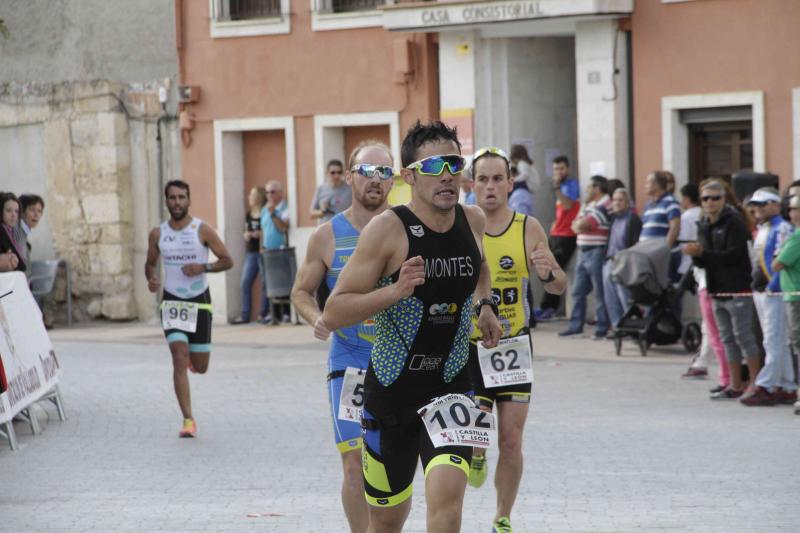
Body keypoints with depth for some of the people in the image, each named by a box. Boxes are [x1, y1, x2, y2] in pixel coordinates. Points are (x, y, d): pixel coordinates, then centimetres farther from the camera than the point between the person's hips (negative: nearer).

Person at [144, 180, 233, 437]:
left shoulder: (202, 230, -6)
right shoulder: (158, 234, 1)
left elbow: (227, 261, -2)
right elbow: (150, 263, 16)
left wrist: (203, 267, -20)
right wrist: (151, 278, -6)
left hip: (199, 302, -1)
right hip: (171, 301, 1)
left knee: (200, 367, 6)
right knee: (179, 359, -14)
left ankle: (193, 355, 45)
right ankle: (188, 420, -12)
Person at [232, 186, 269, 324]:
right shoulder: (249, 214, 14)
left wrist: (260, 234, -20)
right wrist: (246, 235, 3)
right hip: (251, 252, 7)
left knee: (265, 283, -2)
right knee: (245, 284, 3)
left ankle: (264, 314, 6)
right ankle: (245, 315, 7)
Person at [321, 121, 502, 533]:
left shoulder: (472, 220, 1)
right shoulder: (387, 228, -14)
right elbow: (333, 314, -16)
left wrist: (484, 304, 13)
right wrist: (395, 291, -29)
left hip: (450, 386, 2)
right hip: (390, 388, -2)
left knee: (447, 492, -23)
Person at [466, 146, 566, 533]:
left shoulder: (529, 229, -1)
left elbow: (560, 286, 4)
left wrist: (548, 274, -19)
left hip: (514, 345, 1)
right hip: (469, 346, -1)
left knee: (511, 442, 1)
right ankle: (477, 458, 30)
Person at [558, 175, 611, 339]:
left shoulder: (605, 205, -11)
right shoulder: (588, 205, 20)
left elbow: (584, 224, -16)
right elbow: (576, 225, 14)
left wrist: (580, 224, 5)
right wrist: (580, 226, -6)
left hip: (597, 252, -9)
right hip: (583, 252, 9)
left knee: (600, 292, -6)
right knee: (578, 291, 11)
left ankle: (602, 328, -3)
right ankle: (576, 325, 16)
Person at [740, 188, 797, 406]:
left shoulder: (782, 228, -10)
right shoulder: (761, 229, 19)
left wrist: (772, 287, -18)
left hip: (774, 292, -9)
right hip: (760, 292, 9)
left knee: (774, 342, -8)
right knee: (779, 343, 11)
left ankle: (765, 387, -9)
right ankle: (787, 388, 14)